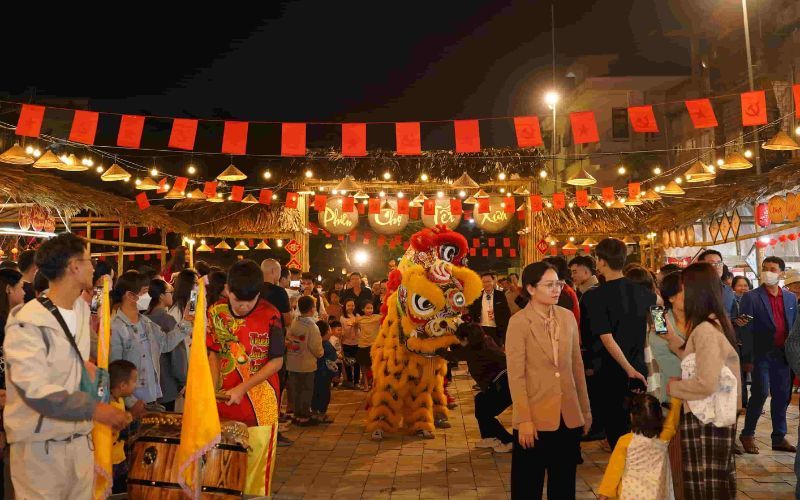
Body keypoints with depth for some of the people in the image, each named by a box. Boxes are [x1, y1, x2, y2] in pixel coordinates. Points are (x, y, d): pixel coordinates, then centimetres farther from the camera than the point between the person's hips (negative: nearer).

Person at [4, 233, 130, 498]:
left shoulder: (82, 308, 8)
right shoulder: (28, 322, -17)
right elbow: (34, 390, -25)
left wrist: (85, 366, 8)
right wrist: (94, 409, -31)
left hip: (80, 439, 7)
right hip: (41, 447, -7)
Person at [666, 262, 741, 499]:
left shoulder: (705, 330, -22)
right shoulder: (716, 323, 8)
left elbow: (705, 383, -25)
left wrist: (673, 387, -10)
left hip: (704, 419, -9)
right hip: (716, 416, 9)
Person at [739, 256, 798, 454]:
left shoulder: (791, 298, 11)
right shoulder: (751, 297, -4)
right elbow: (746, 330, -8)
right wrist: (747, 359, -12)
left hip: (784, 355, 5)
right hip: (761, 354, -5)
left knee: (782, 396, 9)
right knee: (760, 393, -7)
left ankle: (779, 438, 20)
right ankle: (747, 434, 8)